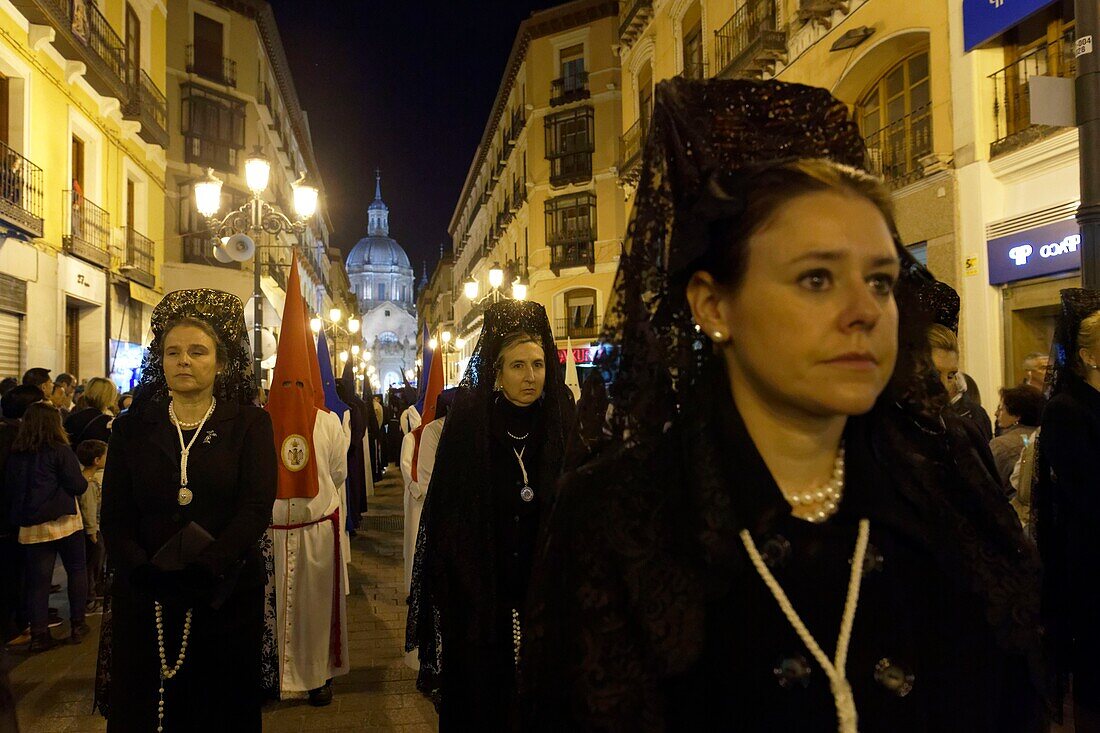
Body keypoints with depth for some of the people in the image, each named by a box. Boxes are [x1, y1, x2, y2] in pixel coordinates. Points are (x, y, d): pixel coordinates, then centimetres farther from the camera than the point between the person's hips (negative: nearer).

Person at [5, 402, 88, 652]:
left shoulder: (15, 455, 5)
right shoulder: (60, 451, -10)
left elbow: (10, 486, 15)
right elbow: (78, 486, -13)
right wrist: (83, 482, 8)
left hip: (30, 526, 4)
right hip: (62, 521, -4)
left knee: (38, 579, 8)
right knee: (76, 570, 11)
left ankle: (39, 634, 7)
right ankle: (77, 625, 14)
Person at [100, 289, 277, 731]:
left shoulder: (250, 425, 0)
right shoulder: (132, 428, 7)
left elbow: (257, 509, -10)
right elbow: (115, 517, 1)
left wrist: (200, 573, -21)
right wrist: (146, 574, -15)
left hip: (226, 598, -1)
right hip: (144, 600, 2)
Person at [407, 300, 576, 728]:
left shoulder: (562, 424, -1)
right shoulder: (469, 425, -6)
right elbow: (446, 516, -4)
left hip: (543, 594, 1)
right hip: (479, 594, -1)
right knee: (481, 698, 9)